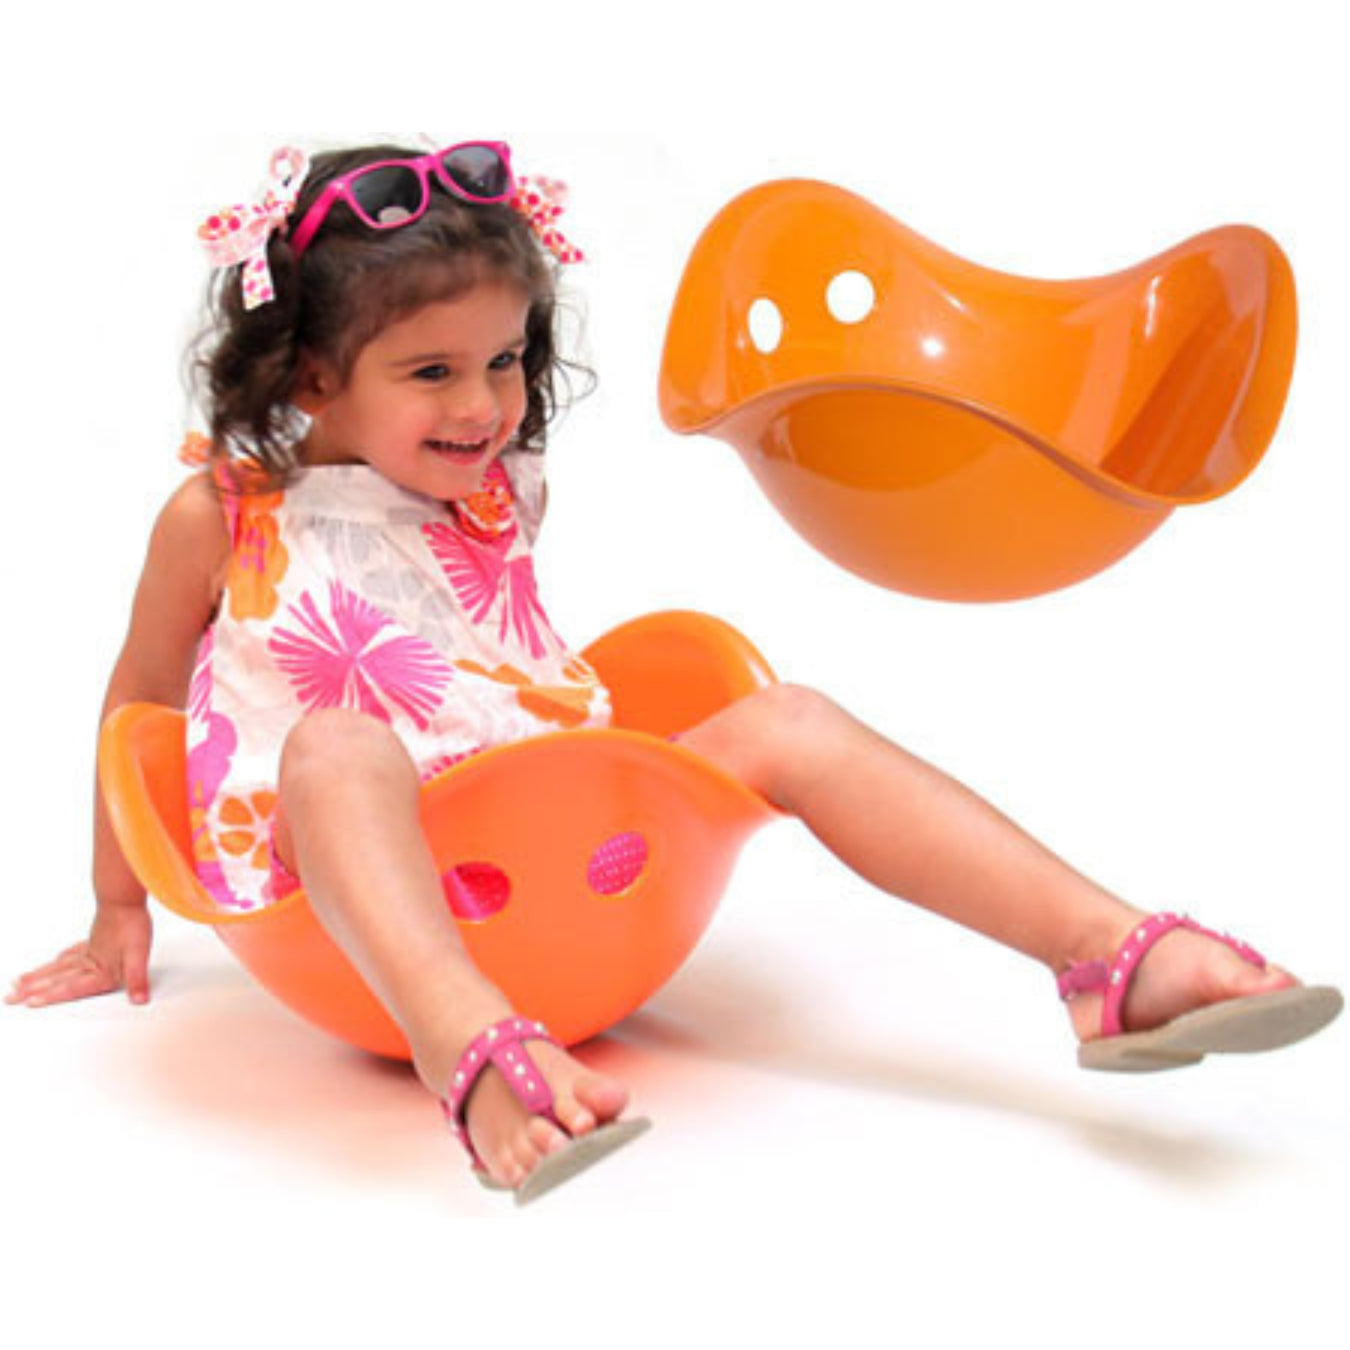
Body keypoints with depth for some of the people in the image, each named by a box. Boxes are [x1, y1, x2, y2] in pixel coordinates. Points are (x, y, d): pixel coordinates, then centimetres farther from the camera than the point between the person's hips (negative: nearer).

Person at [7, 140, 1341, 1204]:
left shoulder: (500, 501, 18)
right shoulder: (222, 514, 5)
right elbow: (137, 709, 15)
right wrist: (118, 914, 20)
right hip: (348, 875, -4)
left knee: (787, 725, -14)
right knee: (335, 741, -37)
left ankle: (1114, 954, -25)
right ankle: (478, 1051, -60)